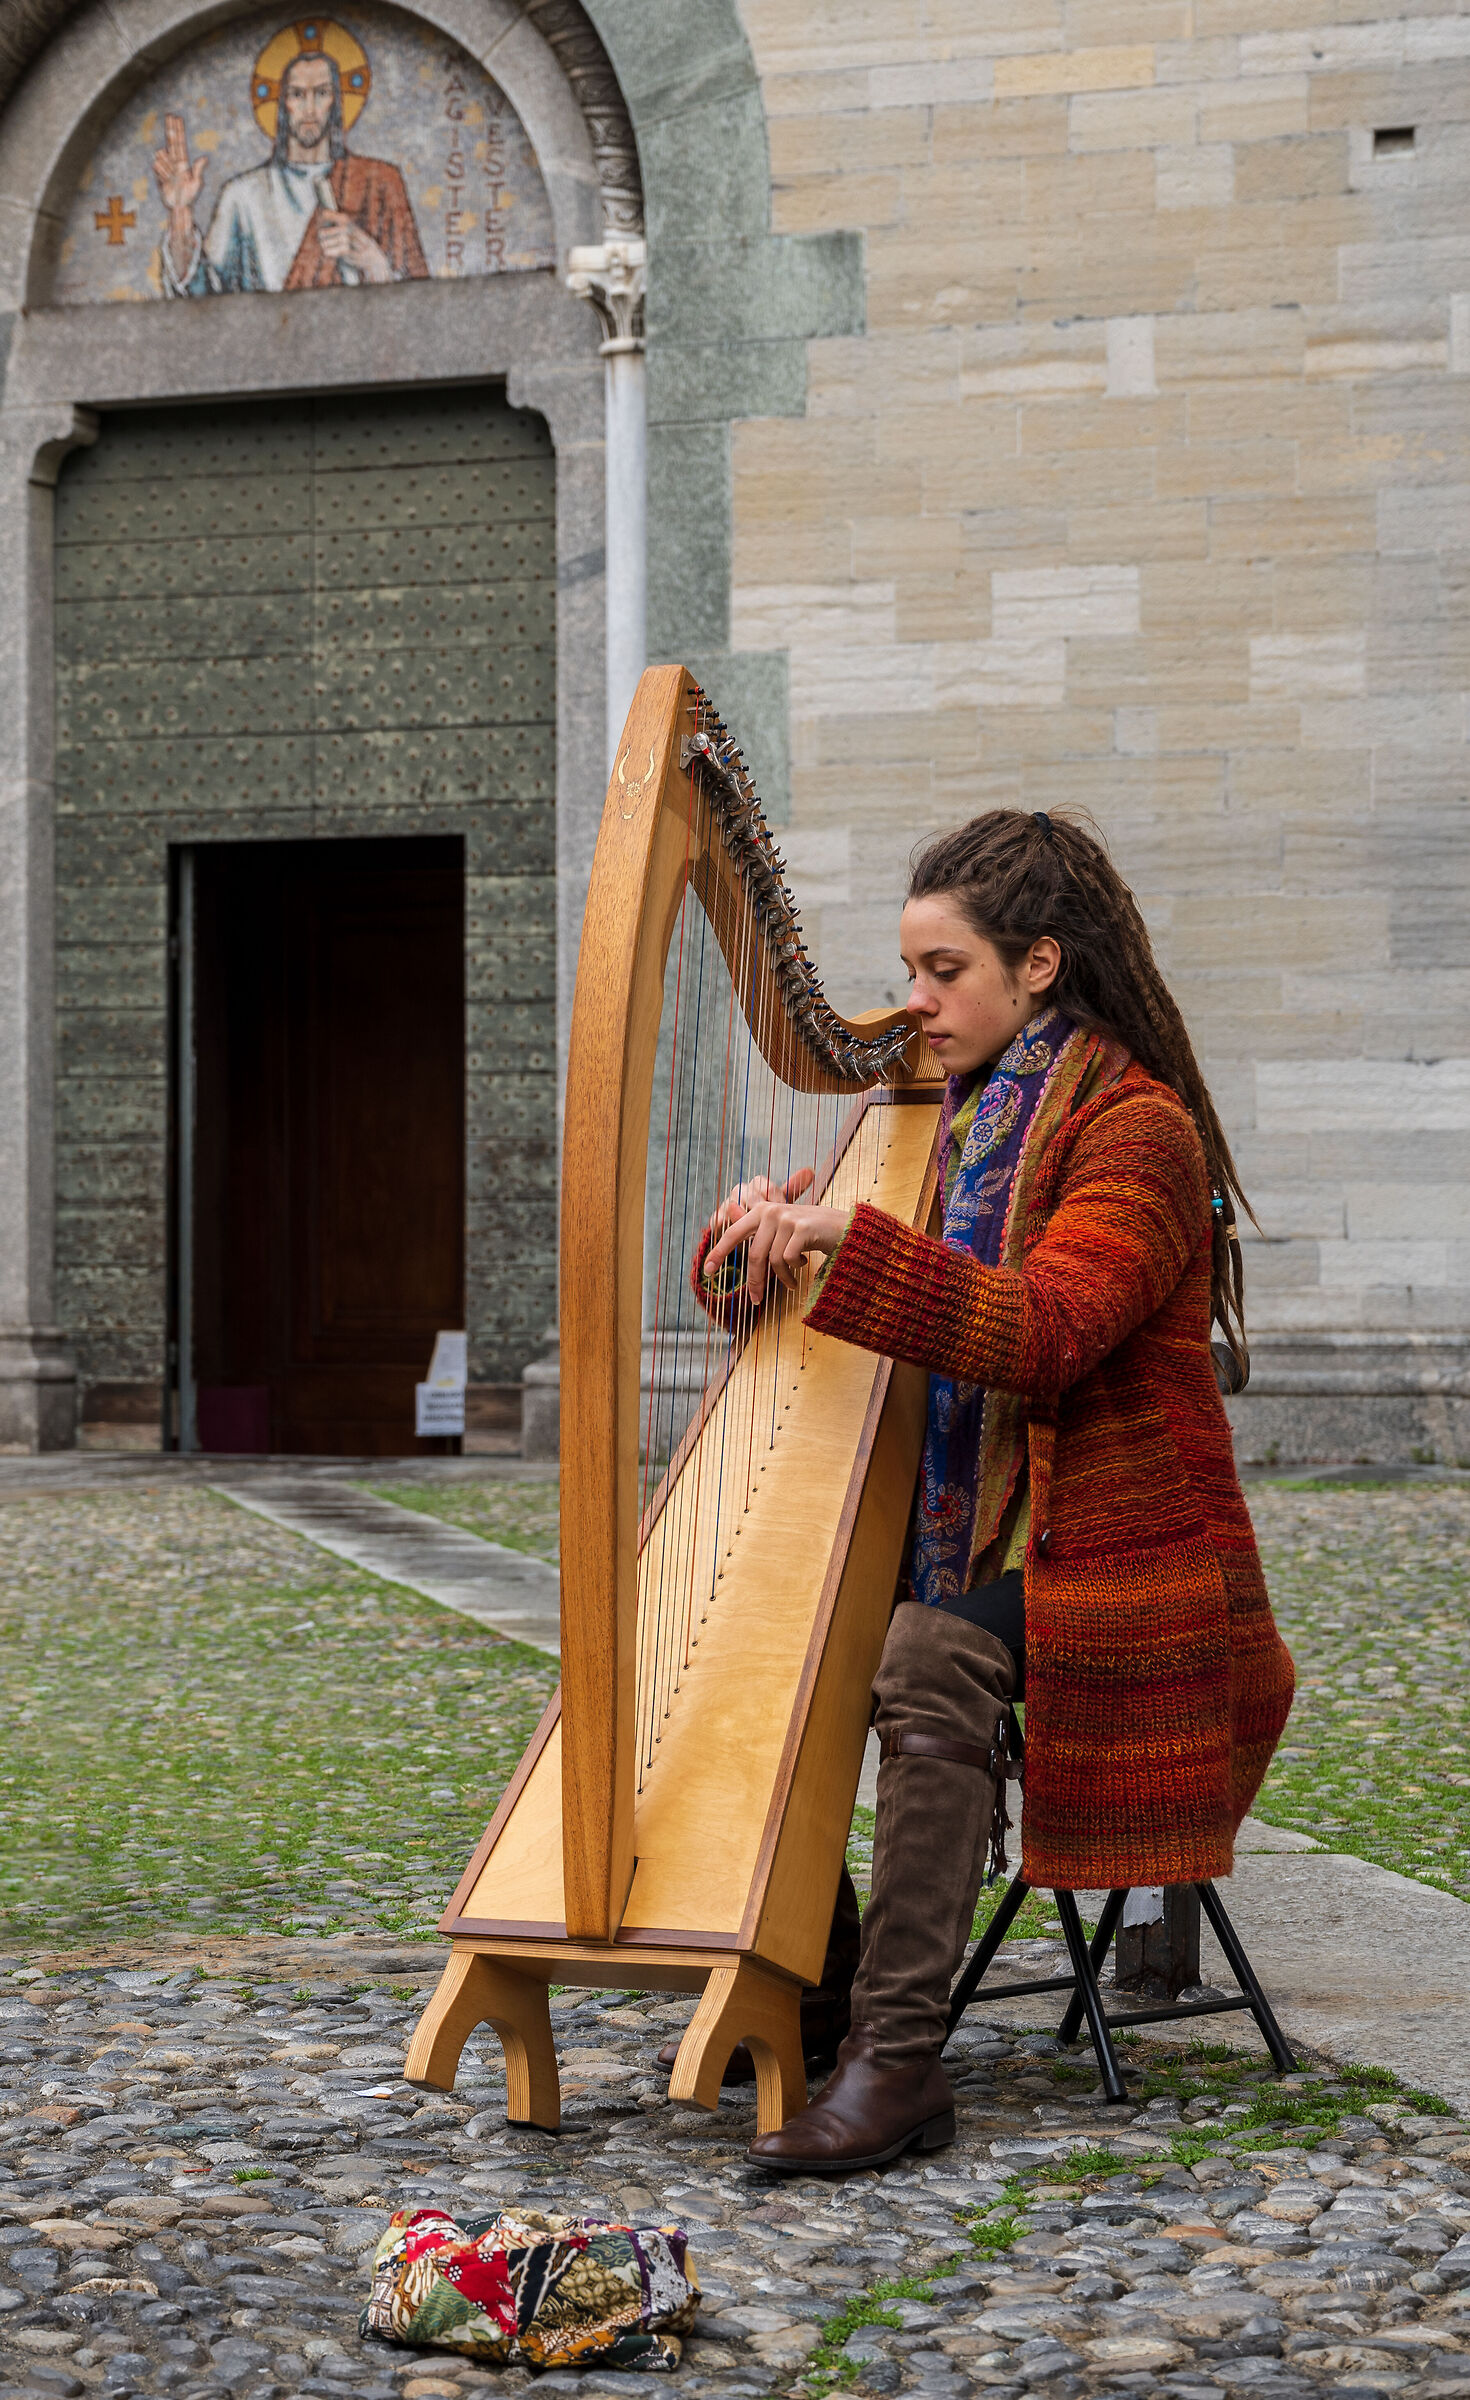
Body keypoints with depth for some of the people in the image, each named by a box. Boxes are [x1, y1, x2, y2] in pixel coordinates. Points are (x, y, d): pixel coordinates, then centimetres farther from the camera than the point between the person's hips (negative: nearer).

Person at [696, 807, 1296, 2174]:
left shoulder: (1137, 1131, -11)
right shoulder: (966, 1120, 15)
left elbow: (1043, 1334, -28)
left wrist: (850, 1242, -36)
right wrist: (767, 1240, -4)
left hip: (1109, 1549, -8)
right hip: (971, 1533, 8)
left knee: (932, 1657, -33)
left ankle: (898, 2057, -32)